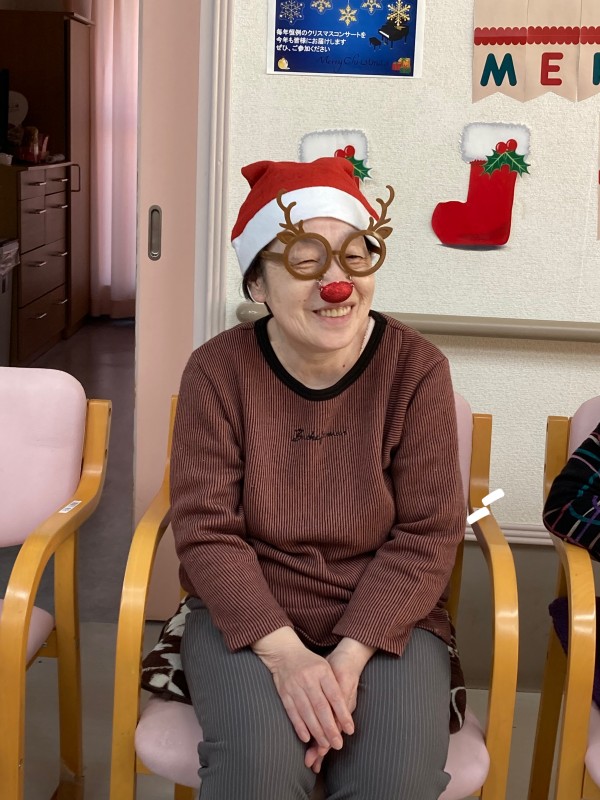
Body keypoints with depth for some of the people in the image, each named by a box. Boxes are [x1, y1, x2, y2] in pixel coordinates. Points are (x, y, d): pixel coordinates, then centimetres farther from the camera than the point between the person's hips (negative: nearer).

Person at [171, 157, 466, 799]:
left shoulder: (416, 368, -6)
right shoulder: (218, 370, -6)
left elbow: (428, 533, -8)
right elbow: (205, 530, -9)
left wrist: (348, 656, -18)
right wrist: (285, 653, -20)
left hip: (385, 624, 1)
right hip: (246, 620, 0)